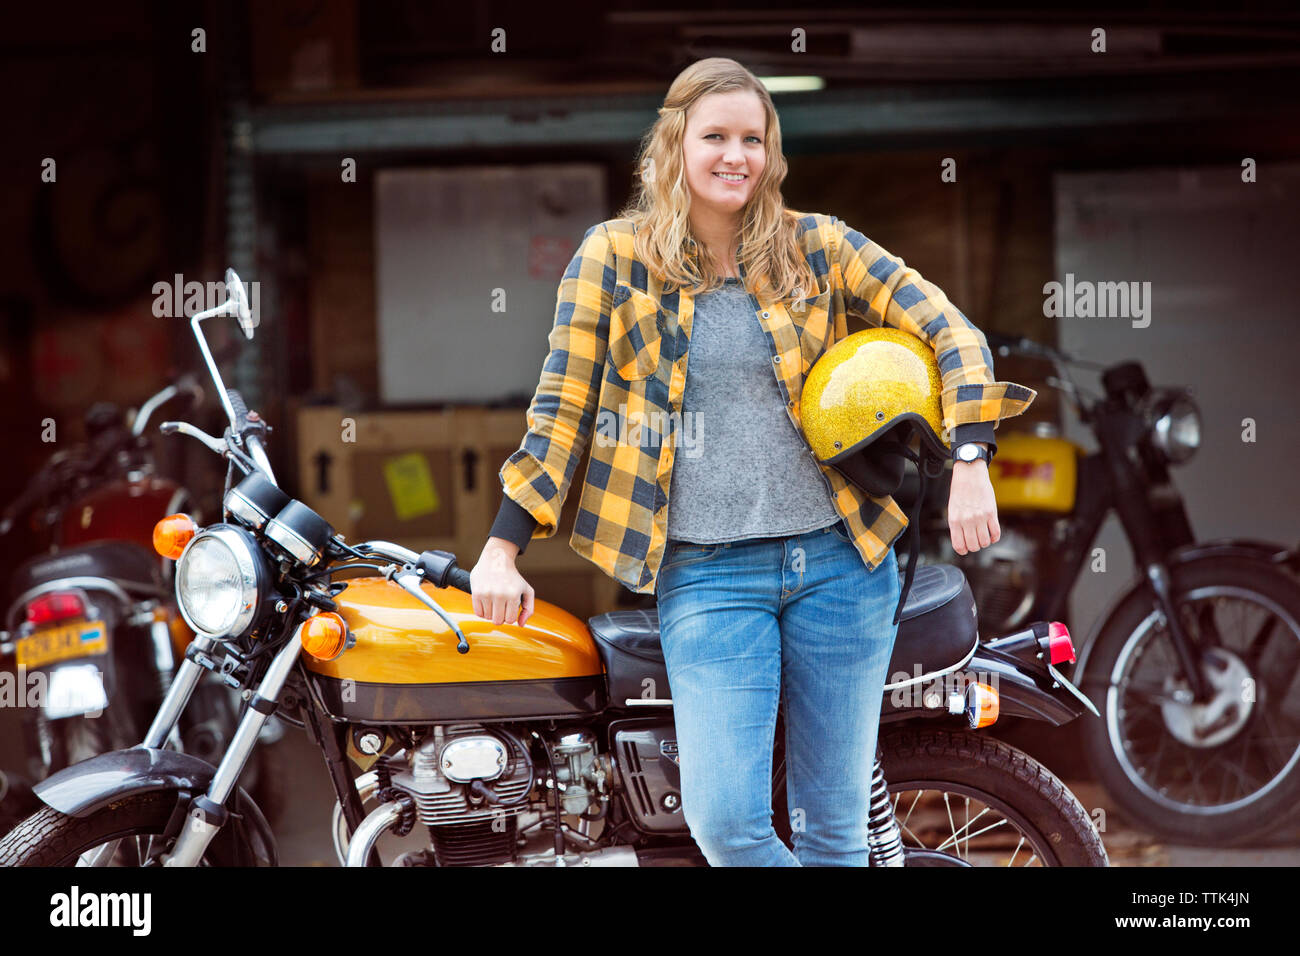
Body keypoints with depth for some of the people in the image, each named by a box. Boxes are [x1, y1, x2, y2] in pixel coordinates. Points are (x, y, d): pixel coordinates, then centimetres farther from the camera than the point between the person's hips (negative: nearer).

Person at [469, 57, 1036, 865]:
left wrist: (970, 465, -12)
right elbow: (564, 405, 4)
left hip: (840, 557, 1)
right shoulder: (615, 257, 3)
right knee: (724, 819, -14)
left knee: (835, 826, 6)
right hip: (707, 574, -1)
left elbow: (947, 327, 1)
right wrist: (503, 547, -1)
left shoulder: (816, 245, 4)